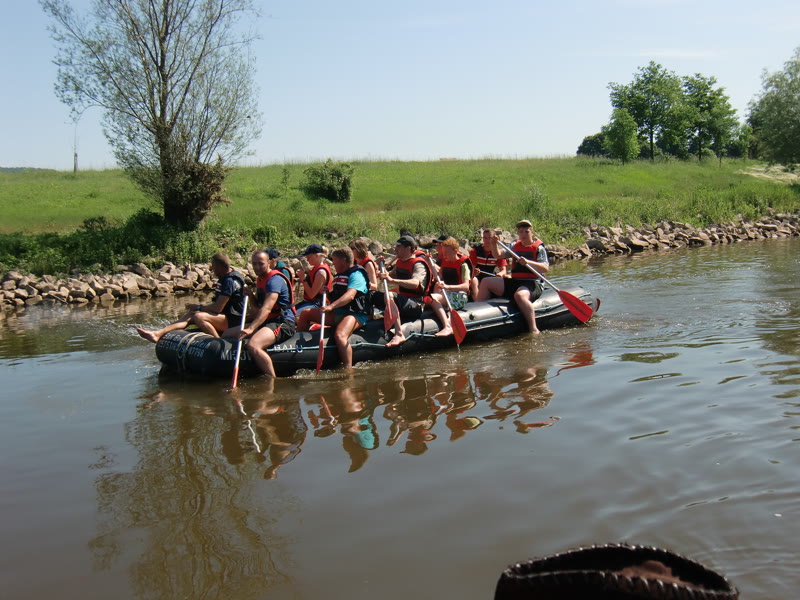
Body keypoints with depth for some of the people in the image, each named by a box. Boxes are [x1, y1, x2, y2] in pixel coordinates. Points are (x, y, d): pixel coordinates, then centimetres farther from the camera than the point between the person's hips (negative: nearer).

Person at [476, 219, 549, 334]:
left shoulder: (539, 248, -2)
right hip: (514, 282, 7)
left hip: (532, 283, -7)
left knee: (520, 295, -41)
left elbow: (546, 268, -14)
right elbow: (498, 255, 16)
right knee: (486, 282, -1)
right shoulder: (515, 246, 15)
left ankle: (534, 329, -38)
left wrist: (528, 262, -28)